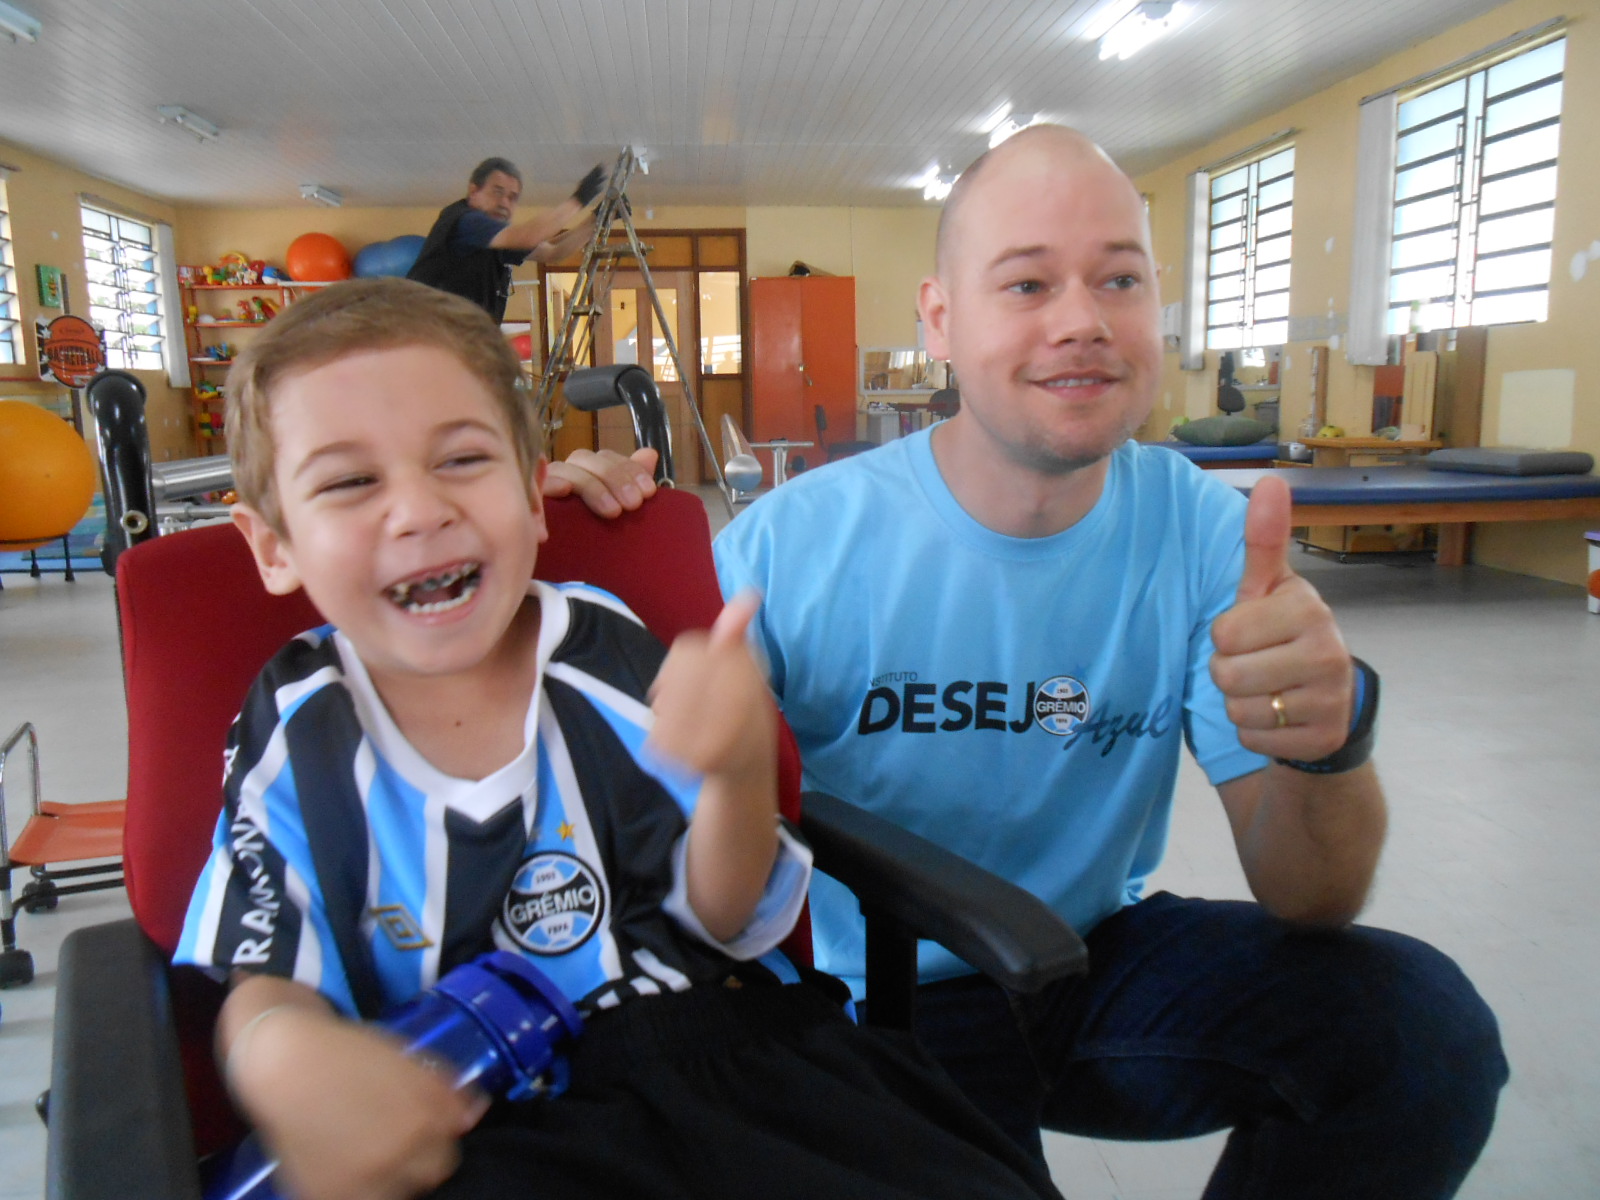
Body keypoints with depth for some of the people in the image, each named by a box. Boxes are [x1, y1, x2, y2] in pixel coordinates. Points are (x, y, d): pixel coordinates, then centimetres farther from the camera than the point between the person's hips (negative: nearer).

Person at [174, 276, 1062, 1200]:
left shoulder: (605, 655, -2)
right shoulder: (295, 731, -1)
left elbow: (724, 922, 0)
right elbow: (262, 972, 4)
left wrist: (739, 775, -22)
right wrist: (277, 1051, -21)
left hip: (698, 1049, 2)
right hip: (448, 1126, -1)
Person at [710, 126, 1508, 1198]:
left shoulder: (1209, 534, -11)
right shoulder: (787, 545, -19)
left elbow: (1307, 905, -13)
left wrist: (1328, 740, -35)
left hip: (1103, 953, 3)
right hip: (882, 1005, -2)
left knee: (1427, 1029, -15)